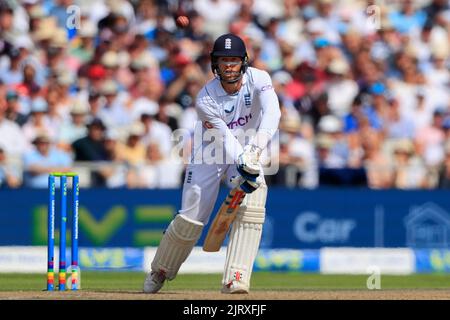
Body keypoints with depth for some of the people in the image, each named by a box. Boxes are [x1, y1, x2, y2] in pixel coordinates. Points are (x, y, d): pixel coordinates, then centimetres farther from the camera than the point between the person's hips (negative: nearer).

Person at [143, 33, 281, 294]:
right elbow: (226, 138, -31)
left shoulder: (258, 79, -22)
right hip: (210, 154, -2)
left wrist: (255, 148, -54)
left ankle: (236, 279, -25)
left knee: (253, 201, -25)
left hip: (246, 152, 2)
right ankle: (160, 271, 24)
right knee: (191, 216, -5)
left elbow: (272, 113, -39)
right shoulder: (206, 99, -25)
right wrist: (243, 166, -49)